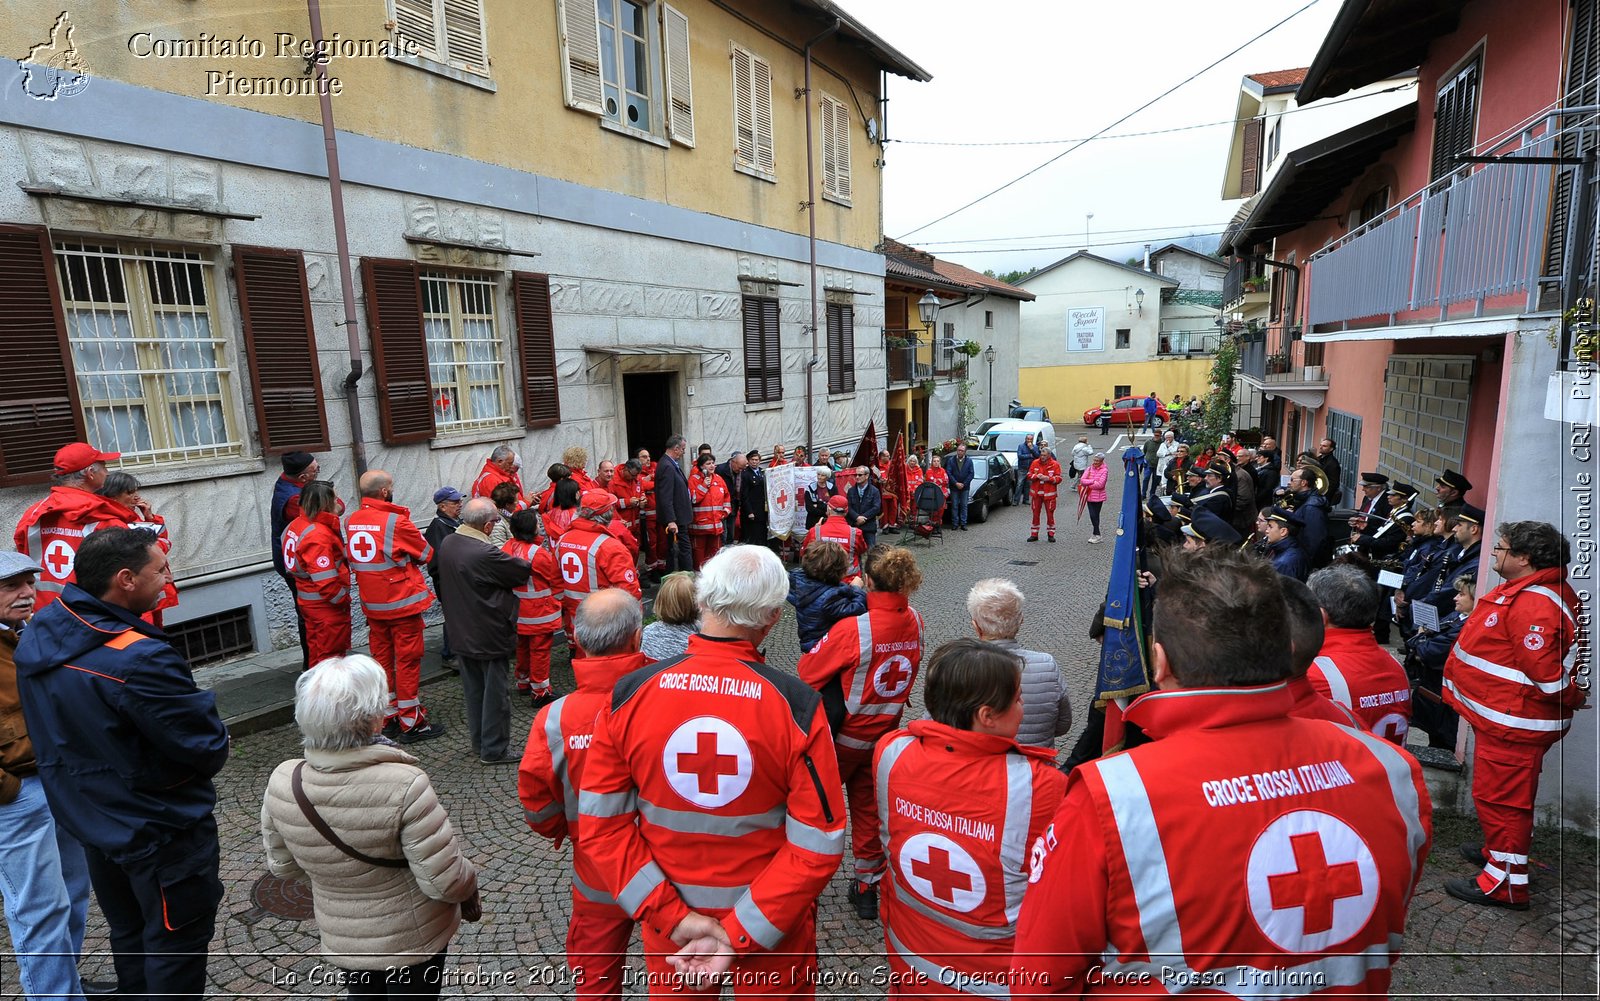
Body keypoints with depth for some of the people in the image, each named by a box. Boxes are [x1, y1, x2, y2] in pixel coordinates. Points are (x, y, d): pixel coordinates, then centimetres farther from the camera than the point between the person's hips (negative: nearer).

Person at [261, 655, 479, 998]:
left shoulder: (282, 783, -19)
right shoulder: (404, 786, -33)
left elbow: (282, 866, -1)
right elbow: (446, 881, -26)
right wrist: (470, 889, -6)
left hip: (341, 940, 3)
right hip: (413, 939, -3)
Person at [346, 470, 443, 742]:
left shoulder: (351, 521, 1)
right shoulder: (396, 521, -18)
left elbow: (351, 558, 12)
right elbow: (426, 554, -6)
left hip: (372, 605, 6)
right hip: (403, 602, -6)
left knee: (382, 659, 16)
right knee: (408, 661, 3)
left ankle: (388, 716, 27)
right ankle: (411, 722, 10)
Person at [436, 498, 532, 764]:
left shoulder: (447, 544, -2)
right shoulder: (485, 554, -29)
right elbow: (523, 570, -19)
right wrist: (528, 563, 3)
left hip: (461, 631, 8)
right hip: (490, 635, -8)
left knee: (473, 689, 20)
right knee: (495, 692, 6)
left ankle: (478, 742, 34)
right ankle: (494, 749, 17)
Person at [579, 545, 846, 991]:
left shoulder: (629, 694, -17)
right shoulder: (796, 704, -22)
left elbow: (600, 821, -12)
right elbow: (819, 843, -20)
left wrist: (671, 915, -10)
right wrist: (741, 934, -15)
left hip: (667, 916, 2)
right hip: (776, 916, -1)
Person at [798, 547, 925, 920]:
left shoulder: (853, 629, -30)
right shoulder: (915, 622, -11)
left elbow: (808, 671, -17)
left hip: (842, 735, -5)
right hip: (885, 732, 5)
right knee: (868, 806, 22)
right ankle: (869, 886, 35)